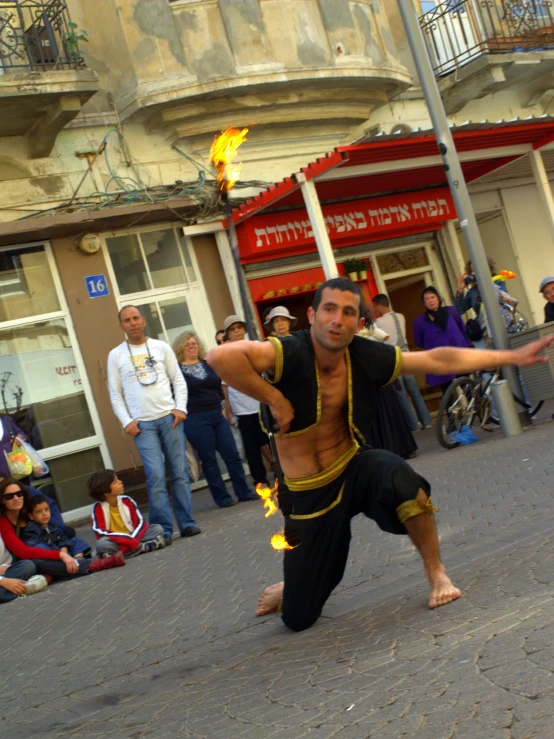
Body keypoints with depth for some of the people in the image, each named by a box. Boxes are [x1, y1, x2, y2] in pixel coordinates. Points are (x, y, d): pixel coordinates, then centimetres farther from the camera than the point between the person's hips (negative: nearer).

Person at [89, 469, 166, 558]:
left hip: (131, 539, 3)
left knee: (157, 528, -12)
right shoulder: (98, 507, -9)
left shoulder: (127, 500, 0)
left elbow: (141, 523, -4)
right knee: (102, 543, -37)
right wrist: (127, 540, -30)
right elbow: (99, 532, -20)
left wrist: (132, 540, -25)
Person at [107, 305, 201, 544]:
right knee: (156, 476, -9)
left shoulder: (161, 347, 9)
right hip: (142, 424, -1)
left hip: (169, 418, 2)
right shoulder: (116, 355, 6)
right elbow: (115, 394, 6)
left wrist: (180, 408, -5)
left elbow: (178, 380, 8)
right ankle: (163, 529, -4)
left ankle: (186, 522, 9)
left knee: (179, 472, 3)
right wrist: (126, 421, -5)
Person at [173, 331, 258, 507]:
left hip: (217, 415, 5)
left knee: (232, 454, 4)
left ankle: (244, 492, 13)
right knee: (209, 460, 1)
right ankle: (222, 498, 8)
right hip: (195, 420, -5)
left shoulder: (208, 364, 12)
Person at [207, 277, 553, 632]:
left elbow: (438, 360, -1)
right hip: (308, 495, -2)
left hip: (353, 471, 2)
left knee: (395, 474, -35)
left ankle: (437, 573, -11)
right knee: (298, 619, 3)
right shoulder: (291, 353, -25)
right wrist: (274, 399, -30)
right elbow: (220, 356, -40)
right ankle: (292, 586, 44)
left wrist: (512, 357, 1)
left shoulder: (365, 356, -10)